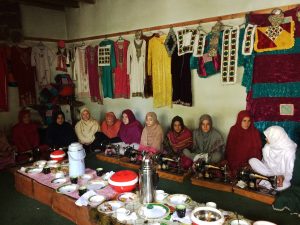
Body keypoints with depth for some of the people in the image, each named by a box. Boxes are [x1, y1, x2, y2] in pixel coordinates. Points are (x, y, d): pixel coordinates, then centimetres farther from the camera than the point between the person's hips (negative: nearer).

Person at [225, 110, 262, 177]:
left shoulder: (255, 132, 0)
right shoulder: (233, 131, 2)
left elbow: (257, 150, 3)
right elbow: (229, 149, 5)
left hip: (250, 164, 0)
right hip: (235, 163, 1)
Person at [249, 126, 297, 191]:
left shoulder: (288, 151, -19)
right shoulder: (267, 147, -4)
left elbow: (289, 172, -19)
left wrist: (283, 177, -39)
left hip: (281, 176, -5)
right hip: (268, 171, 5)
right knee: (252, 160, -17)